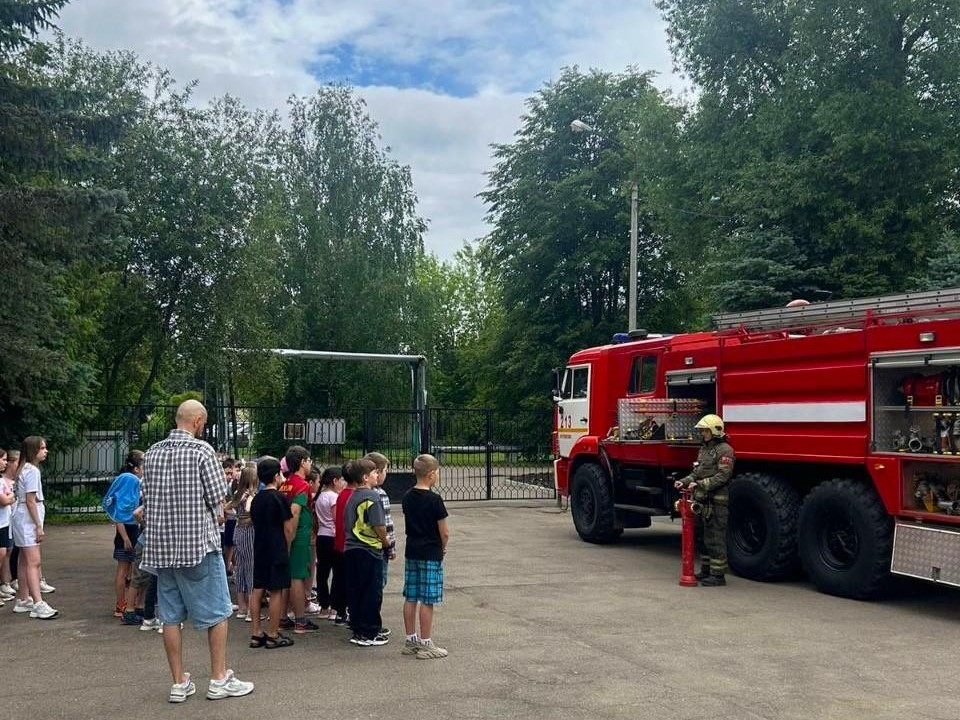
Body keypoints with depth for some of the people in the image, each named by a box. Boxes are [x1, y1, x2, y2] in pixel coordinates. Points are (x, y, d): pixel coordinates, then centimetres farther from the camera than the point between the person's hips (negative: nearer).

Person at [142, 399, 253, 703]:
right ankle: (219, 679, 12)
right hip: (197, 541, -5)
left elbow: (146, 498, 11)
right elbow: (218, 498, -11)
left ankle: (179, 683, 15)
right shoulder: (202, 450, -11)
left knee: (171, 615, 10)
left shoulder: (153, 452, 5)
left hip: (161, 543, 6)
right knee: (217, 611, 7)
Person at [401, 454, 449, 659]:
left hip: (411, 552, 7)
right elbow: (444, 533, -13)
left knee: (410, 598, 12)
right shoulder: (434, 500, -16)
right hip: (431, 554, -7)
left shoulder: (407, 497, 5)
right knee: (427, 601, -1)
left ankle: (410, 640, 21)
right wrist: (442, 548, 8)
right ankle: (425, 645, 5)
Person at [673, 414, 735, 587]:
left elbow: (722, 476, -18)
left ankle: (718, 575, -1)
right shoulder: (704, 450, 18)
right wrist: (684, 481, 4)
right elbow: (697, 473, 21)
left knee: (715, 538, -6)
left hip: (716, 501, -9)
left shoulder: (725, 450, -10)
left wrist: (700, 485, -23)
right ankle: (705, 570, 25)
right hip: (702, 500, 9)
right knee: (703, 537, 15)